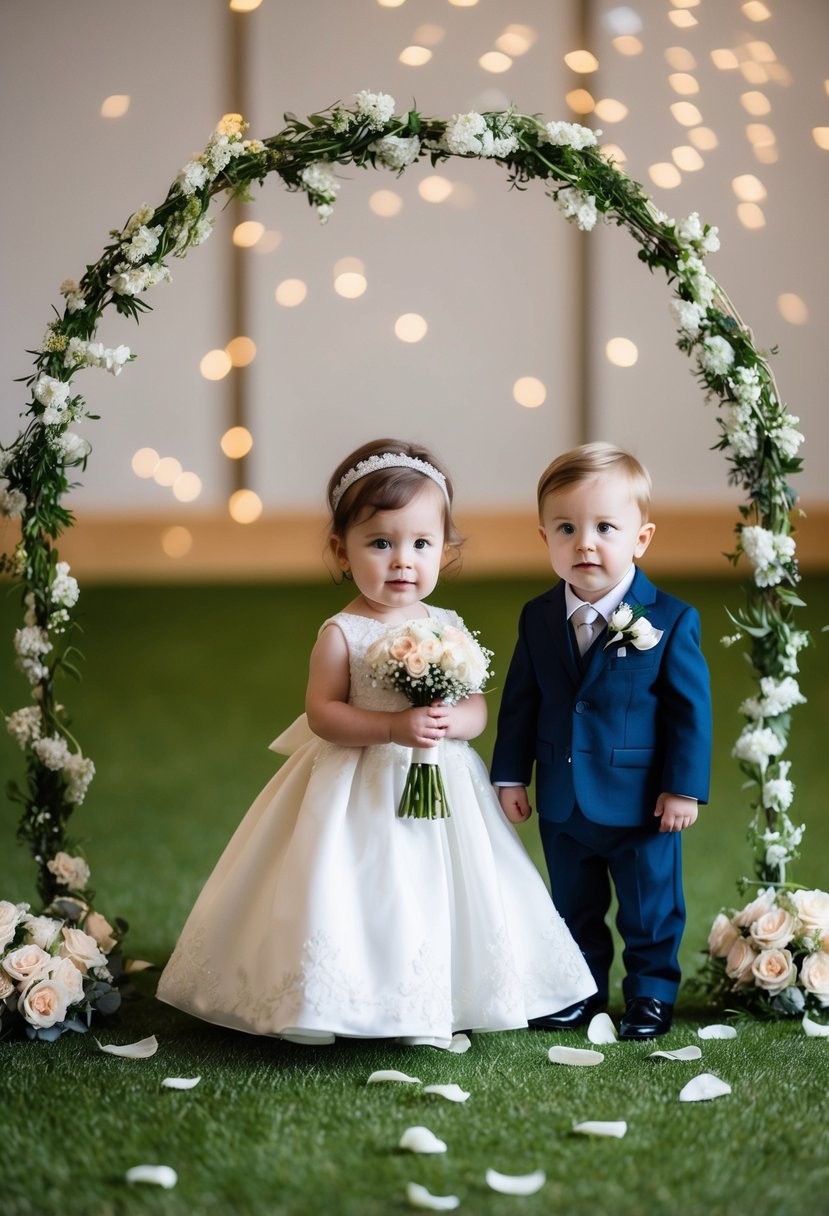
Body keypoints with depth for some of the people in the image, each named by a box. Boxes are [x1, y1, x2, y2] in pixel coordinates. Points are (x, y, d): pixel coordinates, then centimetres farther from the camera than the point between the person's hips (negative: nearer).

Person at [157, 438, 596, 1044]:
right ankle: (328, 1006, 10)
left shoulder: (447, 627, 2)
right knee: (357, 898, -4)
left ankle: (433, 1009, 20)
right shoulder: (342, 634, -10)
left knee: (435, 898, 7)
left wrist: (452, 721, -19)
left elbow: (478, 708, 3)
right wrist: (394, 727, -25)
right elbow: (322, 713, -15)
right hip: (359, 795, -4)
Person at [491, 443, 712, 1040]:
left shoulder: (671, 621, -13)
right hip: (562, 805, 4)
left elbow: (691, 707, -10)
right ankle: (582, 992, 33)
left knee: (651, 908, 11)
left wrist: (684, 787, -12)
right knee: (575, 907, 18)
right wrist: (511, 775, 3)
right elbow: (521, 702, 6)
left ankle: (651, 993, 27)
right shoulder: (538, 619, -1)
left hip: (642, 804, -4)